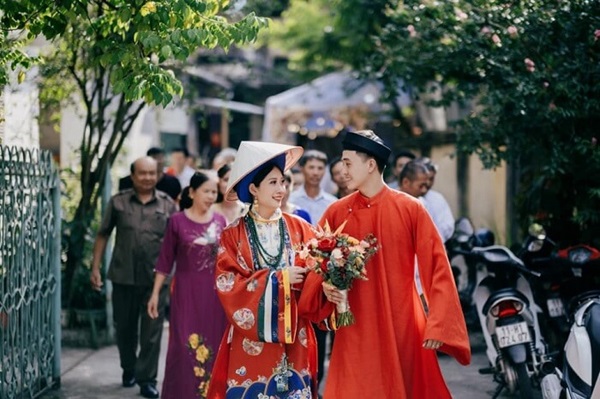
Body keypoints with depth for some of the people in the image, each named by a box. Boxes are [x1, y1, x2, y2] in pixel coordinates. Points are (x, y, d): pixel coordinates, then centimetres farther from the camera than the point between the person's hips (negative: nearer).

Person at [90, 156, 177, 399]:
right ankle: (129, 369, 34)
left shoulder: (167, 205, 4)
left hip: (155, 279, -1)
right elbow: (103, 235, 8)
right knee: (124, 328, 14)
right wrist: (95, 268, 2)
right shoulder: (118, 202, 4)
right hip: (123, 276, 1)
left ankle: (147, 379, 6)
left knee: (151, 331, -1)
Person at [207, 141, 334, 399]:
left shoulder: (299, 228, 5)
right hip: (251, 341, -2)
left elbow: (316, 275, -1)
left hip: (294, 339, 2)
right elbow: (227, 284, -9)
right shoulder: (233, 234, 0)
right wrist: (278, 278, -13)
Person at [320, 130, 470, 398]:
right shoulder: (336, 213, 1)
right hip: (355, 329, 1)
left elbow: (437, 267, -7)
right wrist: (326, 285, -15)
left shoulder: (411, 209, -5)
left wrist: (438, 324, -13)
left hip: (402, 326, -1)